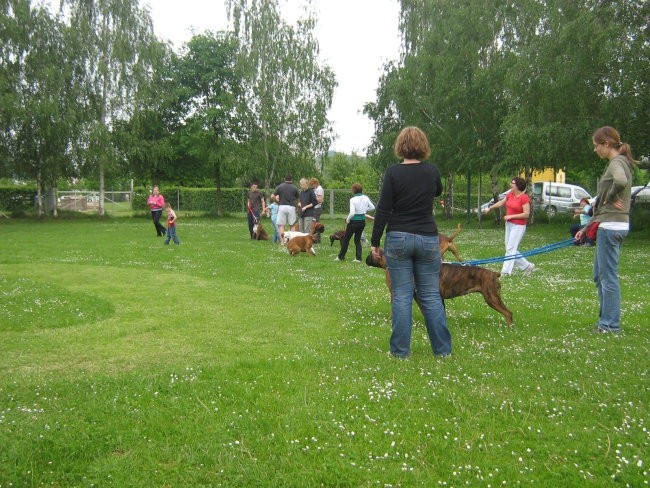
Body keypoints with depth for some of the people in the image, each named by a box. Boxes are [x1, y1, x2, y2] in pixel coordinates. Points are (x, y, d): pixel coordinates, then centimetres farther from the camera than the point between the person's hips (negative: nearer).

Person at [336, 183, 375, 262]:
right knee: (357, 239, 17)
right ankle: (358, 258, 10)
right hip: (362, 221, 5)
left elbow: (352, 213, -24)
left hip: (354, 222, -5)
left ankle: (341, 257, 21)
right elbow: (372, 207, 9)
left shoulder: (353, 200, -18)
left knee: (346, 239, 11)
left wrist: (348, 219, -7)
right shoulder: (365, 198, -1)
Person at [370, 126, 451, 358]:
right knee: (431, 295, 9)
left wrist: (375, 242, -3)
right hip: (427, 239, 2)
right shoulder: (432, 171, 0)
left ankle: (401, 349, 7)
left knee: (401, 295, 3)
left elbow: (383, 210, -9)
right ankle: (442, 348, 14)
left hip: (398, 239, -2)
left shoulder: (393, 172, -8)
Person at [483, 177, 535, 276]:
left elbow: (526, 214, -18)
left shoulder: (524, 198, -16)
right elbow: (501, 202, 22)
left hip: (518, 226, -8)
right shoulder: (510, 194, 6)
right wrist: (489, 208, 27)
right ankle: (527, 266, 23)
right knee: (512, 249, 12)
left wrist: (511, 216, -19)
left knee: (510, 249, -6)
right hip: (509, 224, 8)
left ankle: (506, 271, -1)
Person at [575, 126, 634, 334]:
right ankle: (606, 320, 25)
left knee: (608, 275, -3)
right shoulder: (618, 163, 18)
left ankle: (610, 324, 5)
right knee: (600, 275, 16)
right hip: (609, 225, 10)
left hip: (611, 227, -10)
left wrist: (608, 198, -18)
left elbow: (621, 182, -38)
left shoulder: (617, 163, -11)